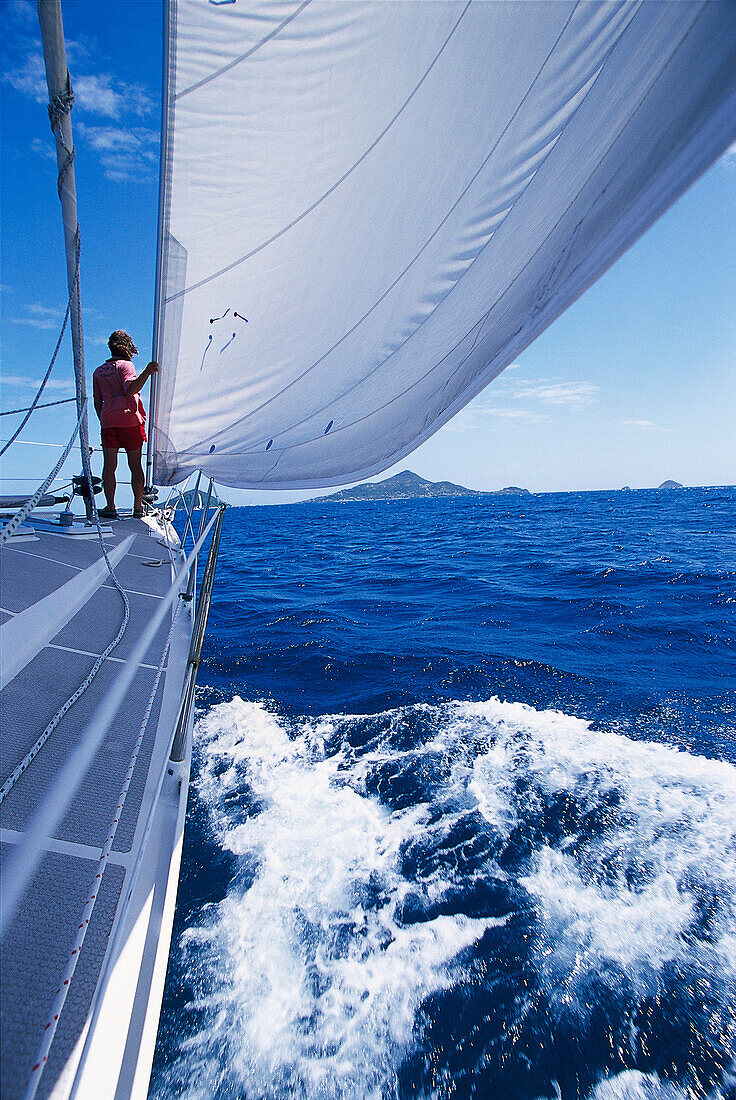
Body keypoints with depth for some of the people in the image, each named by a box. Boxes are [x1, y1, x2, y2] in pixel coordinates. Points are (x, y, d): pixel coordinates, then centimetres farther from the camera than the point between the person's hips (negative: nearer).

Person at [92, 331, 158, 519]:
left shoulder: (98, 371, 18)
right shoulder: (125, 365, 0)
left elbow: (97, 401, 17)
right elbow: (130, 390, -17)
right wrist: (146, 373, -23)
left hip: (108, 422, 4)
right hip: (130, 420, -4)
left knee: (109, 465, 2)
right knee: (135, 465, 0)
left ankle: (110, 507, -3)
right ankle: (138, 507, 1)